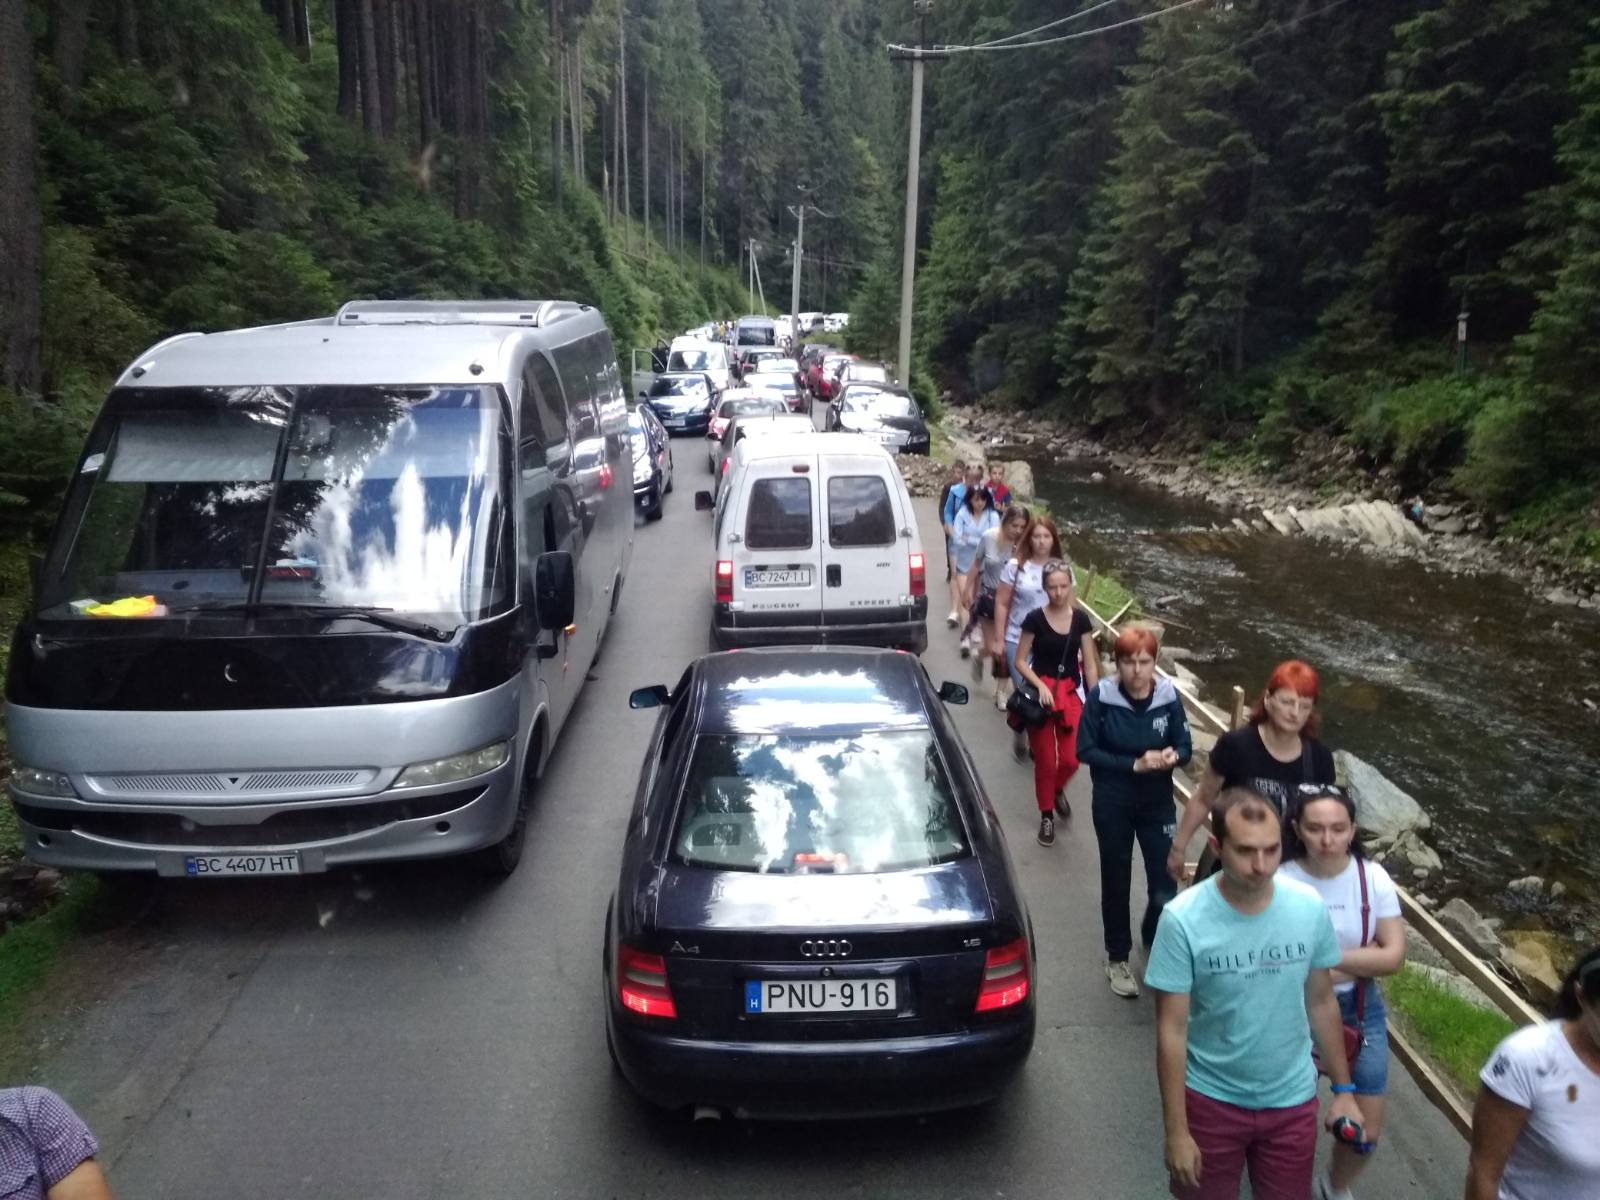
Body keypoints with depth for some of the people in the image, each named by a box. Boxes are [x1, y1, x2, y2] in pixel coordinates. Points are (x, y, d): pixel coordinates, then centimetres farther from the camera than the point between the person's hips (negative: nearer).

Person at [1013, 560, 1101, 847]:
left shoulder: (1081, 619, -2)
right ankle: (1046, 816, 23)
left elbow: (1090, 664, 3)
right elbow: (1020, 661, -5)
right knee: (1045, 761, 4)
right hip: (1041, 693, -2)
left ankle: (1058, 790, 33)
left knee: (1071, 759, -2)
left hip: (1071, 694, 2)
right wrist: (1040, 686, -19)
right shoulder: (1035, 619, -10)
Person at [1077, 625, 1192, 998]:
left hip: (1158, 801, 2)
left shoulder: (1168, 695, -10)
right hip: (1112, 803, -2)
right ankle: (1118, 958, 30)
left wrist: (1172, 757, -25)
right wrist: (1134, 764, -22)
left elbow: (1185, 747, -2)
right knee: (1116, 880, 11)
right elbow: (1086, 750, -13)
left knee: (1165, 883, 3)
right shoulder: (1102, 696, -16)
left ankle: (1154, 943, 34)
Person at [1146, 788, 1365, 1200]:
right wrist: (1176, 1130, -13)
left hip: (1292, 1101, 2)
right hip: (1211, 1100, -2)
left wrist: (1343, 1089, 8)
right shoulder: (1183, 919, -23)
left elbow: (1322, 1003, 2)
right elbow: (1172, 1031, -16)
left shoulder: (1310, 907, -13)